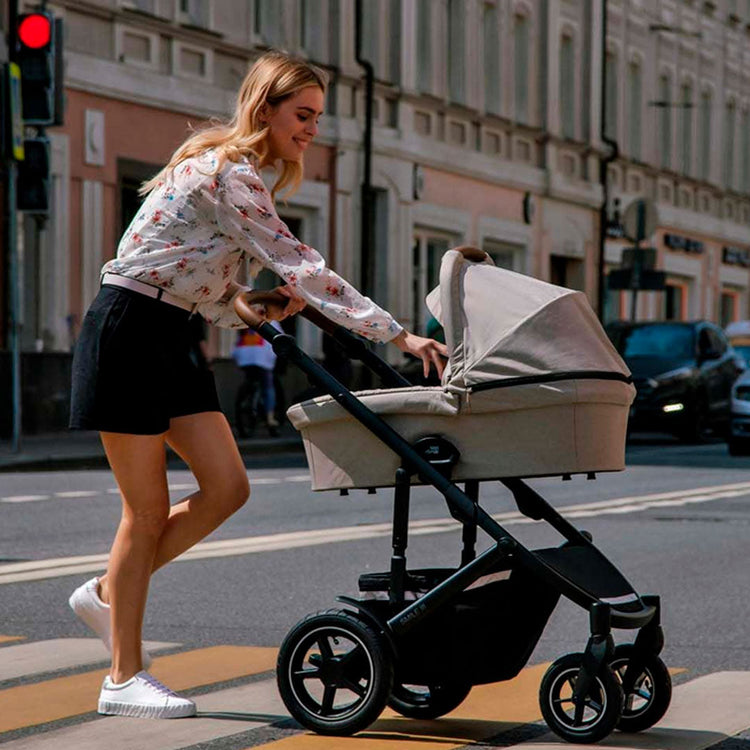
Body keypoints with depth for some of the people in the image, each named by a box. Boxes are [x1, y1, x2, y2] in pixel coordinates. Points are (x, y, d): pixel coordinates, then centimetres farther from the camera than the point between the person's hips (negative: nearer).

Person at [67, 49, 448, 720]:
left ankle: (106, 595, 18)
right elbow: (303, 268, -25)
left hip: (172, 337, 9)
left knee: (227, 488, 0)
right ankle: (124, 679, 6)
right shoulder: (229, 175, -18)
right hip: (128, 331, -9)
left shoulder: (245, 177, 13)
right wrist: (399, 336, -26)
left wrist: (260, 307, -4)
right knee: (148, 509, -4)